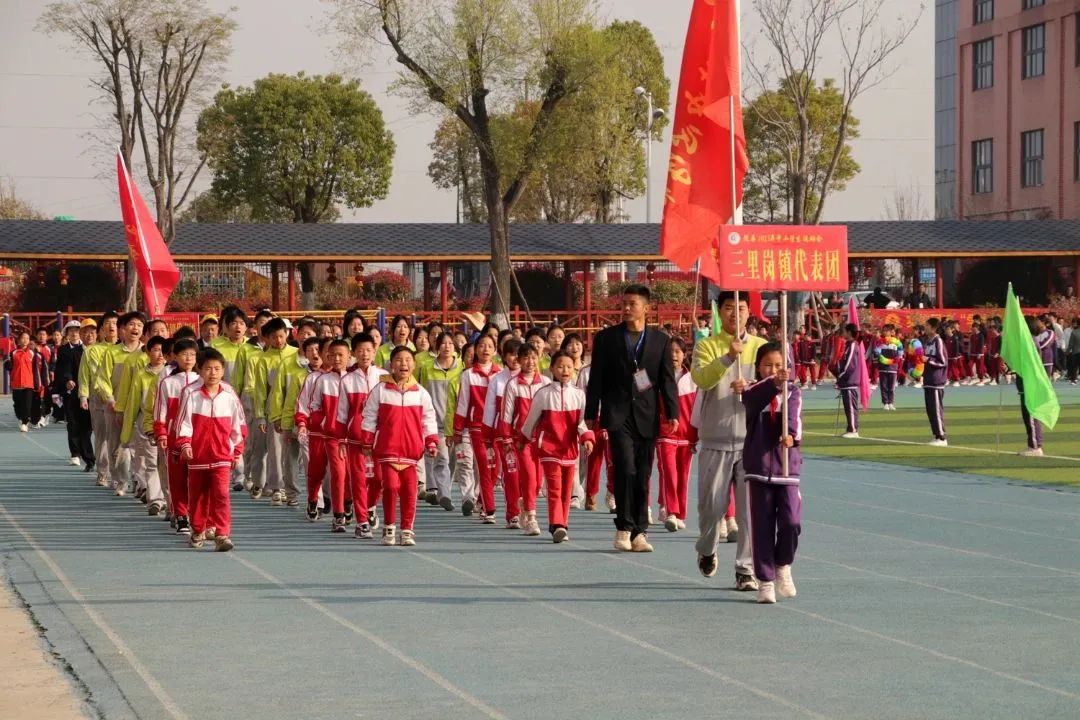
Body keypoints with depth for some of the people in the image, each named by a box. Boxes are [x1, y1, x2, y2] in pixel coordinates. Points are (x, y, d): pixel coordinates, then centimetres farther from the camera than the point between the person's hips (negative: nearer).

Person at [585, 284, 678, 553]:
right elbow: (596, 378, 6)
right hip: (618, 416, -2)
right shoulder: (606, 338, 5)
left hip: (647, 417, 2)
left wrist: (673, 414, -2)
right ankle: (624, 528, -3)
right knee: (626, 470, -14)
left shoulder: (661, 341, 8)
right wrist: (592, 413, 3)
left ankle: (639, 531, 12)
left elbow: (667, 380, 7)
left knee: (643, 476, 4)